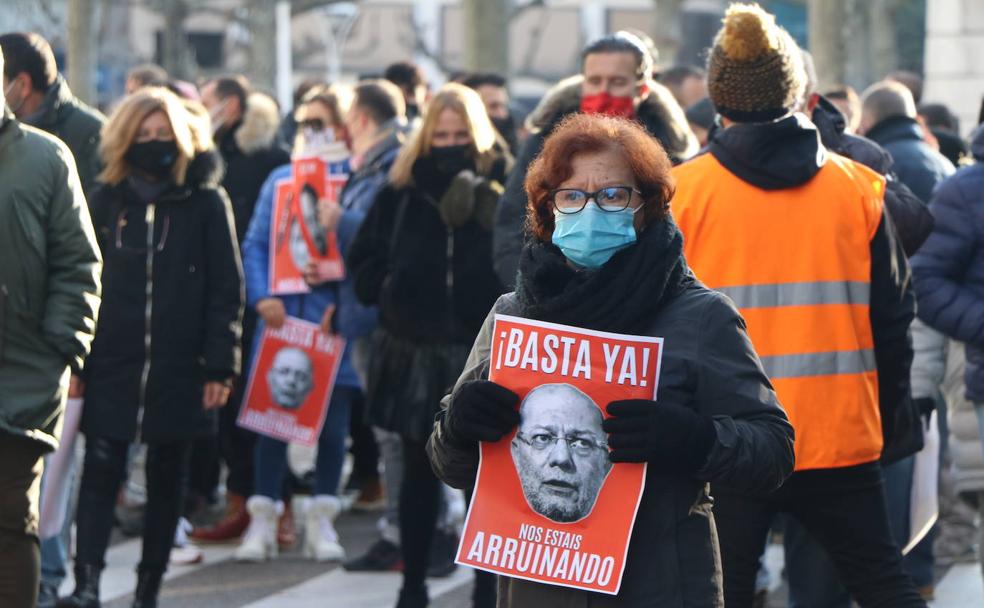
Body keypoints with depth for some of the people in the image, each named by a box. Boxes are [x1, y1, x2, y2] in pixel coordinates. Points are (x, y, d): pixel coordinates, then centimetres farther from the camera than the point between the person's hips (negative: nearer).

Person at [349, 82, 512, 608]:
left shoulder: (502, 191, -4)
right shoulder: (402, 193, 5)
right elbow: (364, 260, 9)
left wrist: (508, 314, -21)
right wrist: (389, 289, -6)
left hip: (483, 352, -3)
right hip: (415, 352, 3)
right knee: (420, 473, 12)